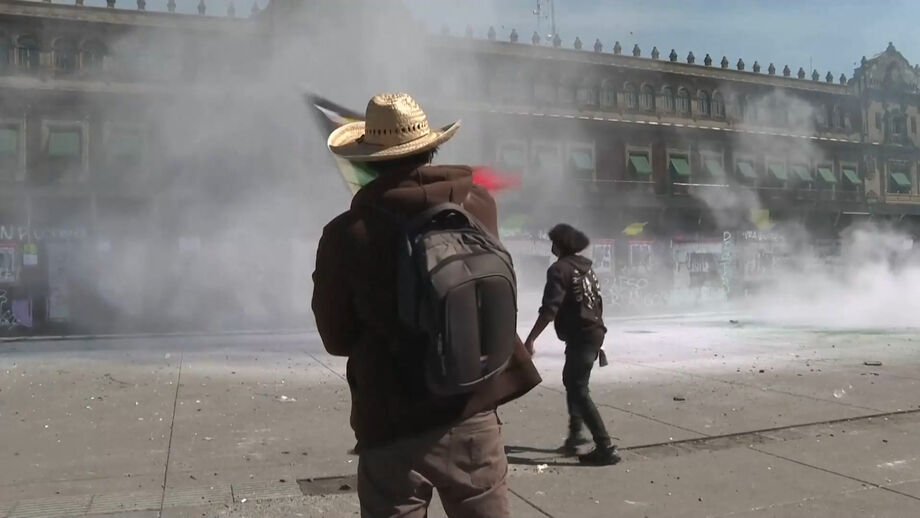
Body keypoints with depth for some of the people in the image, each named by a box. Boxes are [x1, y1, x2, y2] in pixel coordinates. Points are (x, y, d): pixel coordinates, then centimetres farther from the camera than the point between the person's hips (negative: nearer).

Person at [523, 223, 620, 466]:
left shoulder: (560, 269, -12)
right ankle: (575, 434, 28)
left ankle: (606, 449, -8)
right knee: (572, 382, 23)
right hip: (594, 333, 9)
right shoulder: (586, 267, 14)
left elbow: (549, 309, -22)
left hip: (580, 337, -9)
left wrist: (530, 340, -23)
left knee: (579, 392, -6)